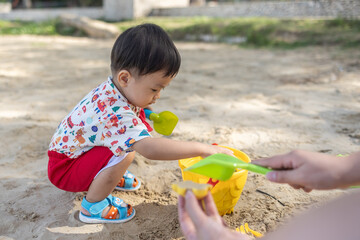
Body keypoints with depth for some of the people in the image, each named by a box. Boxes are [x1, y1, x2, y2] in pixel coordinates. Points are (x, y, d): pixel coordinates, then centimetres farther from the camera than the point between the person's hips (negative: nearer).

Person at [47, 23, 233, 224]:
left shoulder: (111, 88, -8)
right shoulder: (116, 113, -38)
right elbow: (150, 149, -49)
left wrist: (141, 113, 0)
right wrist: (203, 149, -43)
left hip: (70, 150, 9)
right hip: (64, 169, -9)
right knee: (125, 153, -31)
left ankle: (112, 176, 20)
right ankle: (92, 206, -9)